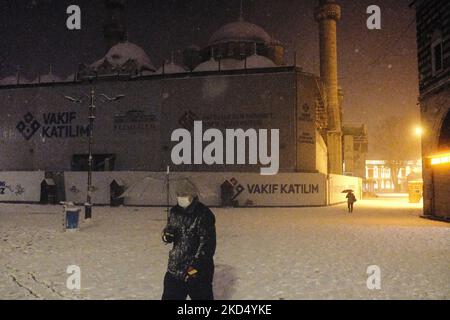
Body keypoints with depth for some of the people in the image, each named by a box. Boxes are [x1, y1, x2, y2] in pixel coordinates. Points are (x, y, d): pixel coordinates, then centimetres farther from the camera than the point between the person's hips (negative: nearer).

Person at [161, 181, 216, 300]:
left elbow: (208, 244, -19)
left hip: (198, 269, -6)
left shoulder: (204, 215, -17)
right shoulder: (174, 212, 3)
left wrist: (196, 266, -22)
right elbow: (169, 229, 18)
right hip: (175, 267, 6)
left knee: (202, 296, 5)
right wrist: (167, 234, -7)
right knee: (169, 296, 16)